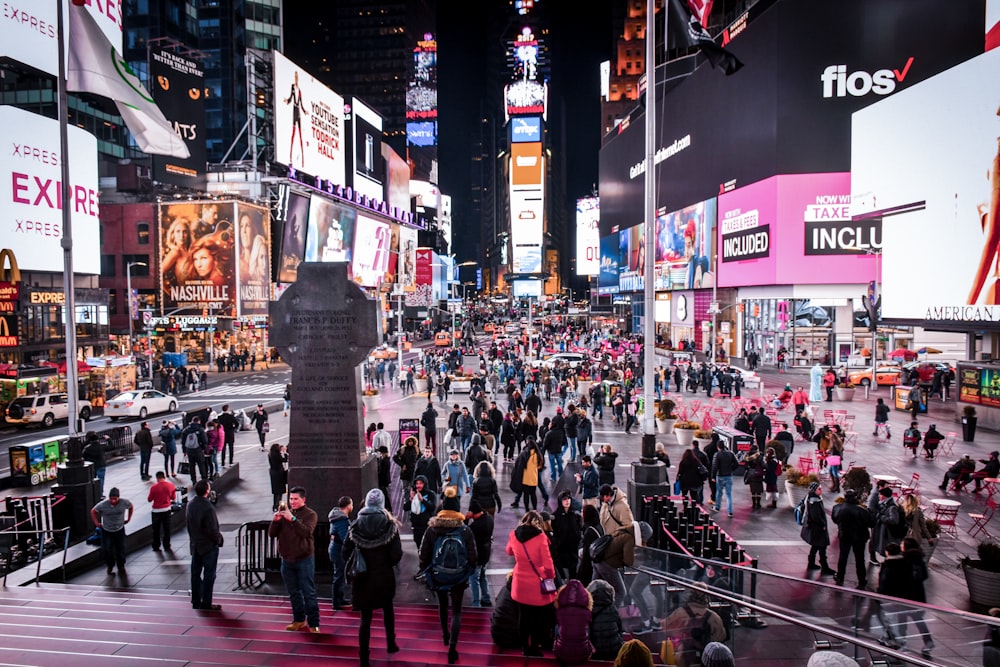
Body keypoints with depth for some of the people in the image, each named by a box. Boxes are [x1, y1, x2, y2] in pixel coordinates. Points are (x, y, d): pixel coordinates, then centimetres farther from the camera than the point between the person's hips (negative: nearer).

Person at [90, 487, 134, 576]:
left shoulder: (124, 502, -17)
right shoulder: (103, 505, -20)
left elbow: (131, 507, 6)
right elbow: (93, 511, -2)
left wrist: (128, 519, 4)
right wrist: (96, 523, -4)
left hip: (119, 530, 1)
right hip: (106, 531, -1)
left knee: (120, 550, 5)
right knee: (106, 550, -5)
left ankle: (121, 567, 24)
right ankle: (110, 566, 20)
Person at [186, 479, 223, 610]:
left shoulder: (191, 504, -2)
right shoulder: (208, 507, -26)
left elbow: (188, 522, 8)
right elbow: (212, 529, -22)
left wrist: (193, 538, 18)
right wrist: (218, 539, -5)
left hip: (195, 544, 8)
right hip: (209, 545, -7)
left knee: (195, 573, 16)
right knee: (209, 575, 3)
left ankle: (196, 602, 25)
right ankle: (206, 604, 9)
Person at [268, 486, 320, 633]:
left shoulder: (310, 514, -5)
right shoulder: (284, 513, 8)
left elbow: (307, 532, -22)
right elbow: (271, 534, 4)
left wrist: (292, 519, -29)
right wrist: (275, 521, -15)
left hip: (304, 559, -5)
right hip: (287, 559, 5)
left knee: (309, 593, -3)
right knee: (294, 593, 14)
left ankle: (314, 624, 1)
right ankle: (299, 620, 27)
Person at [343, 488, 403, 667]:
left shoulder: (356, 525, -5)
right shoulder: (390, 525, -11)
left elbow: (346, 552, -5)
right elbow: (397, 554, -14)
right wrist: (388, 564, 6)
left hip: (363, 577, 0)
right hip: (384, 576, 0)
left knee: (365, 618, 8)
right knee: (388, 609, 25)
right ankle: (391, 644, 39)